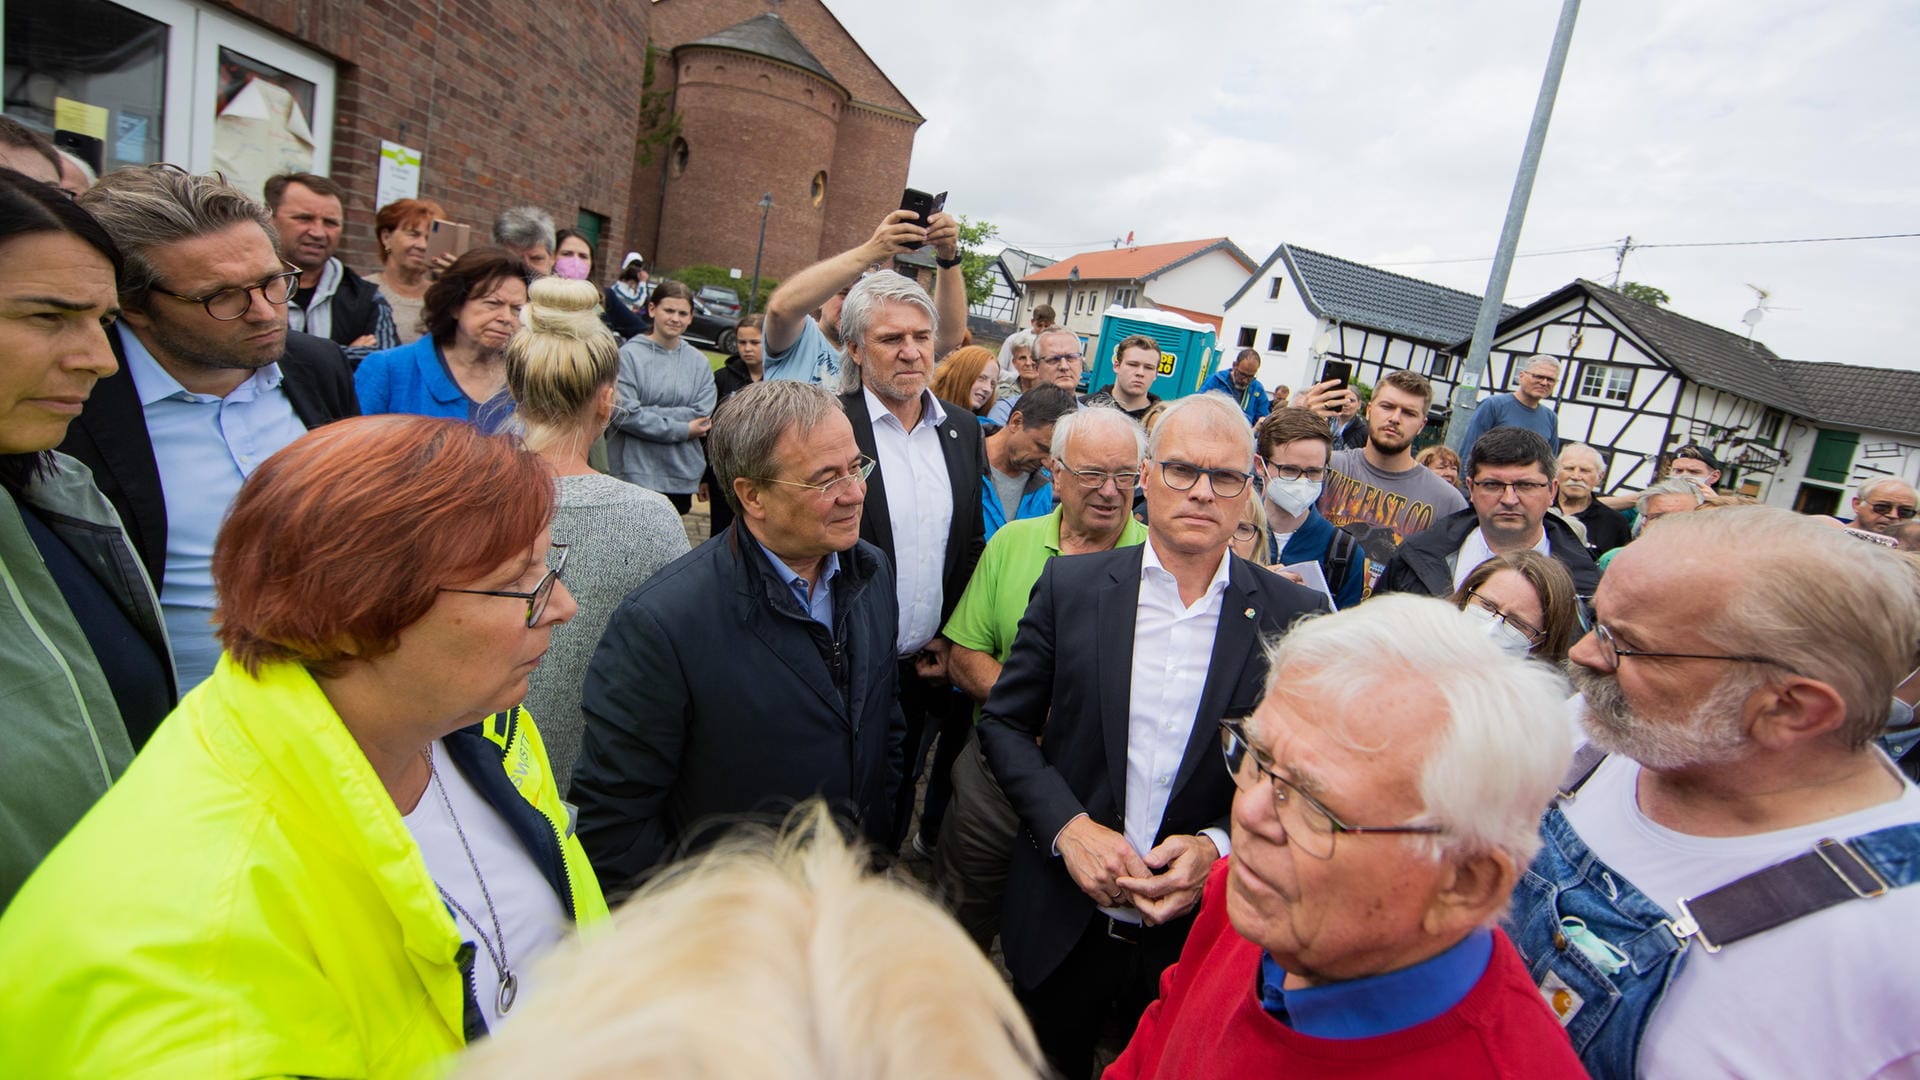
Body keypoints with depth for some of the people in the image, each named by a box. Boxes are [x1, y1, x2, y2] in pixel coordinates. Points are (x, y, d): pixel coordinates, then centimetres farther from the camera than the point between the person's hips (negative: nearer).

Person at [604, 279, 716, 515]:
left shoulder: (699, 362, 6)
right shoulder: (629, 354, -5)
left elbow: (703, 414, -4)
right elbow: (624, 413, -13)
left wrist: (647, 413, -12)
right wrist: (682, 429, -11)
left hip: (683, 476, 4)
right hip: (635, 472, -3)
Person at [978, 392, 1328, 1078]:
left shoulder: (1297, 615, -8)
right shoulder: (1071, 586, -7)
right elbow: (1003, 721, -2)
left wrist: (1219, 846, -16)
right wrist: (1068, 826, -15)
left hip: (1201, 936, 0)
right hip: (1061, 924, 1)